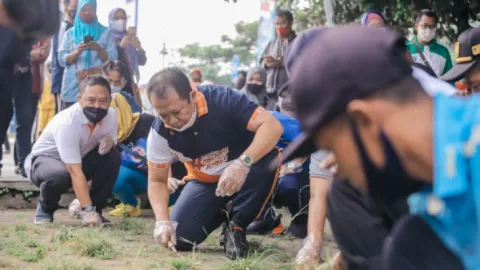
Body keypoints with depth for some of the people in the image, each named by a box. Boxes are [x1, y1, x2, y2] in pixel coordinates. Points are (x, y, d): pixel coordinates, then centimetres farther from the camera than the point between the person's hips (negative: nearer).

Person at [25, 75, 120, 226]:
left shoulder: (110, 115, -16)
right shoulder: (66, 123, -35)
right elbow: (75, 172, -38)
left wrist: (109, 141, -25)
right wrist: (87, 210, -44)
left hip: (80, 159, 6)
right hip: (43, 160, -6)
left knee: (113, 156, -21)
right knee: (61, 175, -39)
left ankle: (96, 210, -7)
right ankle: (45, 208, -5)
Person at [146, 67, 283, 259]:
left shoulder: (222, 100, -30)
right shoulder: (159, 132, -18)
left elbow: (273, 126, -36)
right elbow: (157, 181, -8)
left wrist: (243, 163, -50)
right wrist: (162, 221, -26)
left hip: (244, 173, -3)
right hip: (204, 181, 3)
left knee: (269, 157, -36)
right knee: (178, 238, -17)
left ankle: (236, 225, -14)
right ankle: (219, 215, 17)